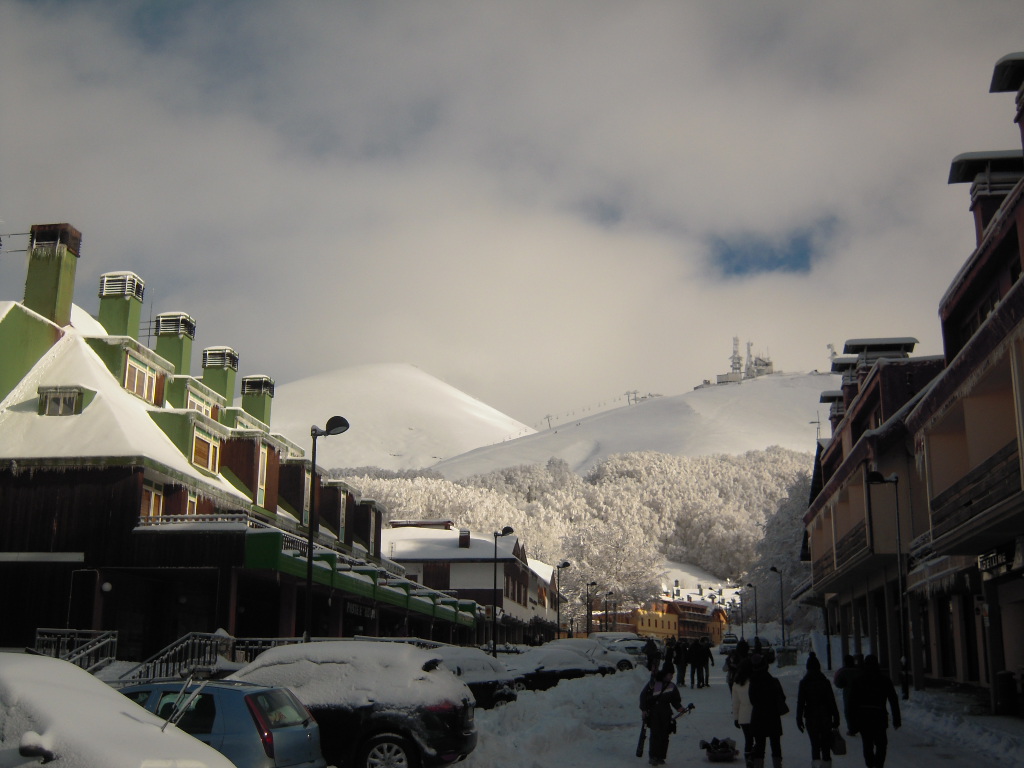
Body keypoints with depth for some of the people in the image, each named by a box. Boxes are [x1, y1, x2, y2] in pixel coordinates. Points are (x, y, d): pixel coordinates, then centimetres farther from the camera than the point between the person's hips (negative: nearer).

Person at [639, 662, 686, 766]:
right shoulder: (653, 683, -7)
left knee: (664, 735, 4)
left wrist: (679, 707, -4)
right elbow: (643, 695, -3)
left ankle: (660, 757, 13)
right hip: (653, 714, -5)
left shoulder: (672, 686, 9)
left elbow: (675, 699, 15)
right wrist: (644, 709, -6)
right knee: (655, 734, -10)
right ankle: (653, 757, -5)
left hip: (666, 714, 5)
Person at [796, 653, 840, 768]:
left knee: (814, 745, 6)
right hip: (825, 716, 0)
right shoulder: (825, 682, -4)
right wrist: (836, 718, 2)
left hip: (811, 718, 0)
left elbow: (800, 702, -5)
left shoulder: (803, 683, -4)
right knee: (826, 745, 11)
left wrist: (799, 719, -1)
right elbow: (832, 701, -3)